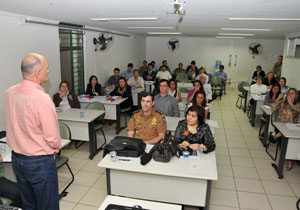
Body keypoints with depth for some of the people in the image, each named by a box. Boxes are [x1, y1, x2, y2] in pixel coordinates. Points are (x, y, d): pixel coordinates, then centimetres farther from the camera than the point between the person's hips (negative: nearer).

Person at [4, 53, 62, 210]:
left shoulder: (9, 93, -2)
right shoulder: (42, 98, -26)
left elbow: (16, 124, 10)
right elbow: (53, 137, -22)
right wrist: (56, 147, -1)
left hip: (16, 158, 8)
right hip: (40, 162, -7)